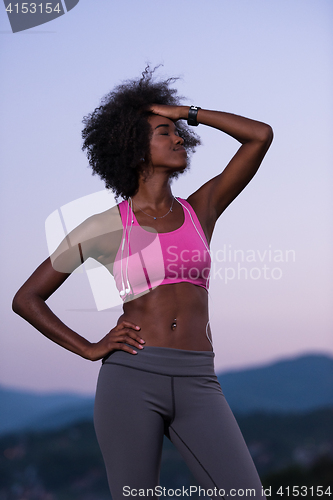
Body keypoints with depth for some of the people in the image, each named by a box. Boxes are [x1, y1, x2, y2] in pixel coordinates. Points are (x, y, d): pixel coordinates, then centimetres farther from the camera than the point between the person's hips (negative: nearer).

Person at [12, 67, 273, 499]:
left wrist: (188, 114, 16)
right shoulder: (106, 227, 7)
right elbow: (26, 299, 10)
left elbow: (261, 136, 13)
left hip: (197, 383, 3)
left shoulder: (201, 210, 16)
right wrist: (90, 349, 1)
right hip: (131, 380, -2)